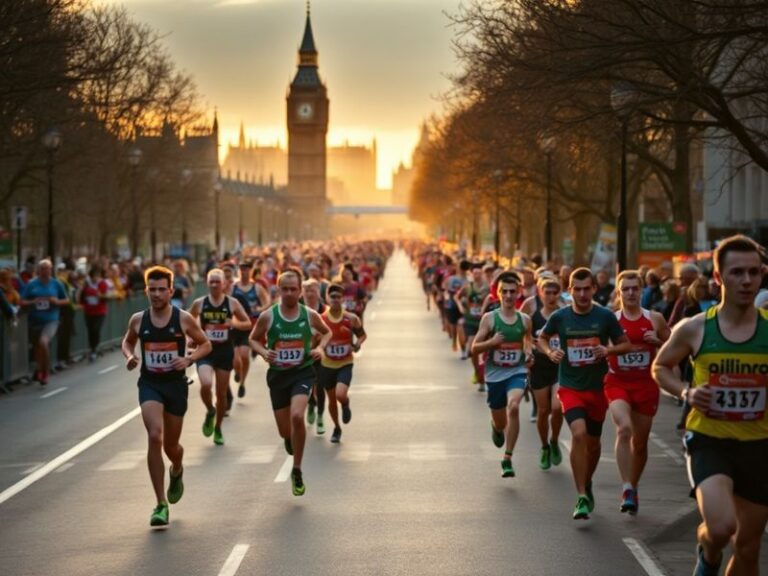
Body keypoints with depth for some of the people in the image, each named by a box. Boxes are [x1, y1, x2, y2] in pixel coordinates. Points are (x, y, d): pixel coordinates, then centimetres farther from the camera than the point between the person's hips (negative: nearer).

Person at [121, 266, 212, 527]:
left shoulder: (183, 319, -6)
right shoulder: (138, 319, -1)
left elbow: (205, 344, 3)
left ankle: (177, 471, 53)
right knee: (155, 437, -21)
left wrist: (189, 359, -15)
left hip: (176, 384, 0)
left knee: (170, 445, 12)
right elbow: (127, 341, 18)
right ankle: (161, 505, -15)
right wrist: (129, 356, -4)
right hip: (149, 384, 0)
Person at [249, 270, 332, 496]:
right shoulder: (268, 317, -6)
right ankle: (291, 439, 50)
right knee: (285, 431, 6)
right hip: (277, 375, 1)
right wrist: (264, 352, -12)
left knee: (297, 416, -27)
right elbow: (253, 338, 8)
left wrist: (320, 347, -5)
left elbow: (326, 332, 15)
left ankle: (297, 471, -10)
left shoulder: (310, 315, -4)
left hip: (303, 373, -1)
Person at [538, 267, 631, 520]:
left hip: (597, 387, 2)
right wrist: (550, 352, -8)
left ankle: (587, 484, 43)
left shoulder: (605, 316, -6)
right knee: (579, 434, -23)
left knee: (593, 441, 15)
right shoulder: (560, 317, -5)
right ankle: (582, 496, -18)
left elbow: (626, 344, 3)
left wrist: (608, 349, -17)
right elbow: (542, 338, 13)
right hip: (570, 387, -2)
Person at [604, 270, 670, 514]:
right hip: (617, 383, -2)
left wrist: (658, 341, -10)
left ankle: (633, 488, 32)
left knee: (640, 442, 10)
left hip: (646, 385, 2)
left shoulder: (655, 319, 3)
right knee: (624, 428, -28)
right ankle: (627, 488, -28)